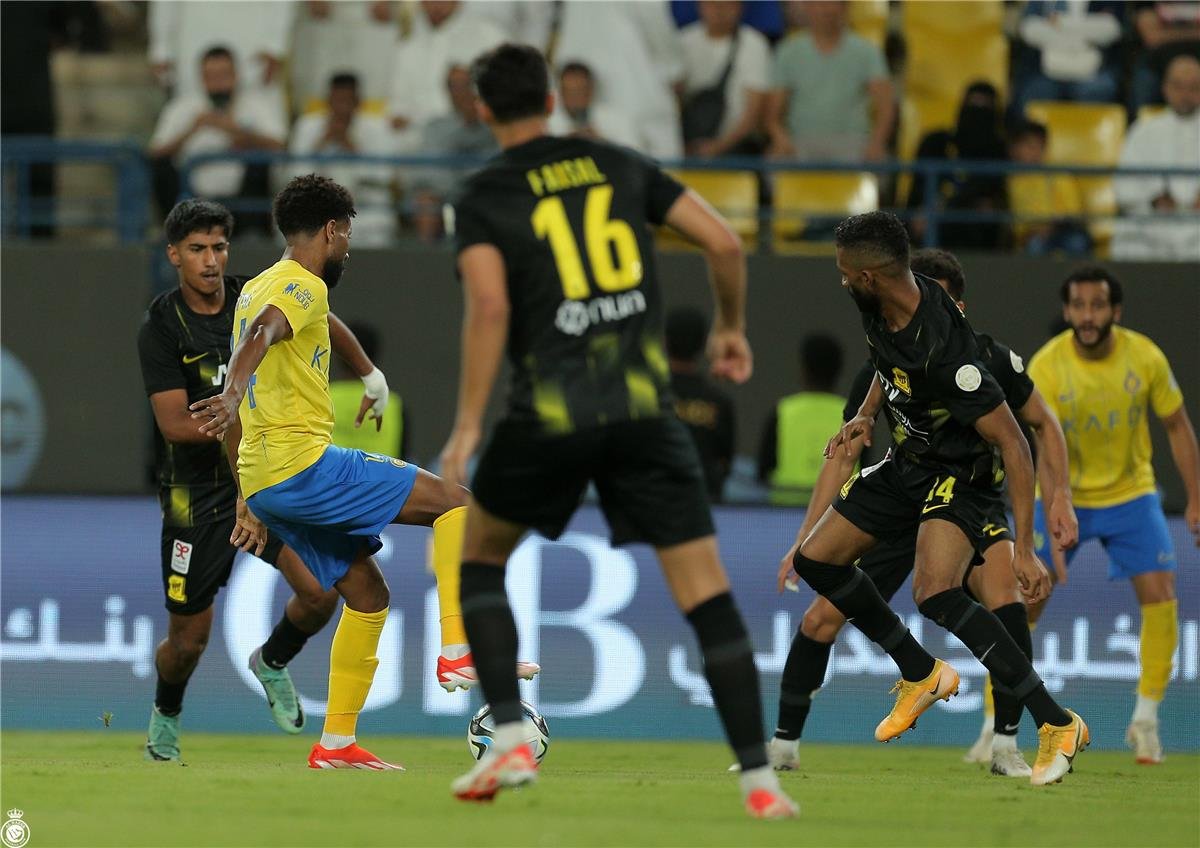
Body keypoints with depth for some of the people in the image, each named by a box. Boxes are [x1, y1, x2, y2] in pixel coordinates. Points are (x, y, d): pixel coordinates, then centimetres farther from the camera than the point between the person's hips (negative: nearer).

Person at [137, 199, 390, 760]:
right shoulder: (161, 328, -13)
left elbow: (326, 326, 18)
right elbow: (174, 424, -19)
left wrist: (371, 376, 22)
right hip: (197, 492, -3)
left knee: (321, 592, -17)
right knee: (188, 640, 3)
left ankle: (272, 662, 15)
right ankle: (165, 716, 36)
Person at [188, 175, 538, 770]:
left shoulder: (255, 290, 24)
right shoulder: (303, 286, -6)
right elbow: (261, 335, -29)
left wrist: (250, 500, 34)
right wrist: (234, 396, -48)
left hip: (262, 480, 10)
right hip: (303, 463, -10)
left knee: (367, 594, 16)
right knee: (454, 502, -8)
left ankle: (337, 743, 14)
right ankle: (458, 653, -16)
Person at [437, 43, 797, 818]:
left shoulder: (483, 199, 3)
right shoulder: (619, 166, 12)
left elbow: (490, 305, -13)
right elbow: (724, 241, 9)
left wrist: (468, 425, -13)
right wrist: (732, 328, 26)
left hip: (550, 414, -2)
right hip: (645, 407, 2)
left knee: (481, 558, 22)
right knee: (708, 593, 2)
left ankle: (510, 739, 9)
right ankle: (759, 779, -5)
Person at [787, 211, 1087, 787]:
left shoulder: (943, 350, -34)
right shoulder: (878, 309, -9)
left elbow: (1012, 444, -30)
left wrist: (1025, 549, -33)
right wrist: (866, 415, 3)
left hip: (962, 473, -9)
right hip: (907, 462, 9)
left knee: (935, 595, -31)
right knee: (815, 559, 10)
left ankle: (1057, 725, -25)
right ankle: (921, 675, 26)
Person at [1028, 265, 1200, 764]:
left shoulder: (1145, 358, -14)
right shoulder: (1046, 367, -21)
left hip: (1130, 494, 2)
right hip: (1063, 496, -2)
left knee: (1160, 594, -12)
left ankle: (1145, 720, 2)